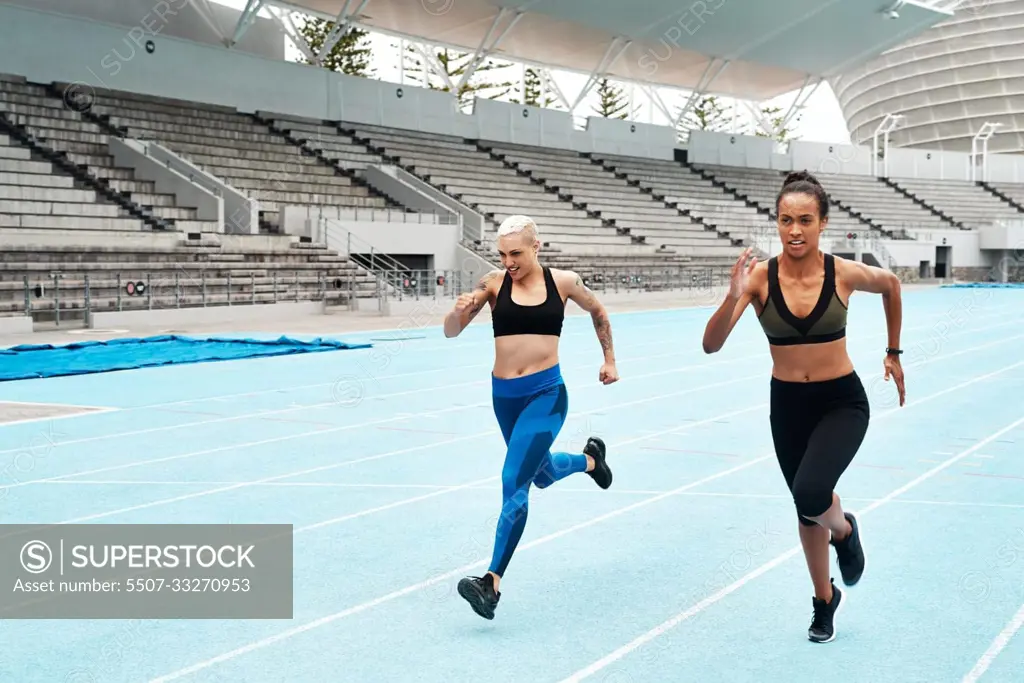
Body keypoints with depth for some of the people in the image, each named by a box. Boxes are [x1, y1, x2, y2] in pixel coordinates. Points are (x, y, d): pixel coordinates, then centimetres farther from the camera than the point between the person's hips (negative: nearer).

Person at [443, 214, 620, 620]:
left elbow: (597, 312, 17)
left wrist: (609, 359, 18)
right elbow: (451, 332, -7)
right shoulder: (494, 283, -3)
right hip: (504, 395, 4)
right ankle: (590, 459, 59)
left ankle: (492, 582, -16)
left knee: (514, 482, -17)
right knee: (543, 475, 25)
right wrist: (458, 311, -28)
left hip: (546, 393, -4)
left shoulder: (563, 282, -3)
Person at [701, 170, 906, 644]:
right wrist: (734, 297, -39)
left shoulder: (844, 274, -14)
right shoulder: (760, 276, -15)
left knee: (810, 496, -26)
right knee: (806, 506, 16)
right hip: (787, 404, 2)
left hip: (842, 402, -2)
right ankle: (824, 600, 41)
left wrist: (893, 352, 15)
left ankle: (845, 529, 12)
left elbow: (891, 284, 10)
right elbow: (711, 345, -23)